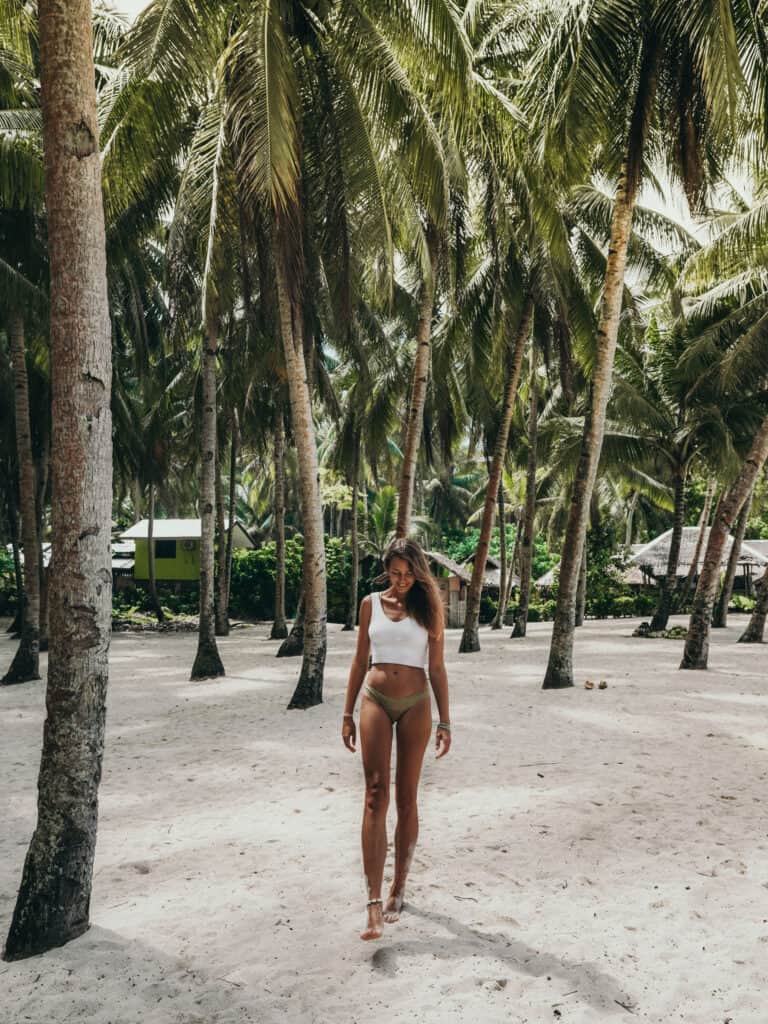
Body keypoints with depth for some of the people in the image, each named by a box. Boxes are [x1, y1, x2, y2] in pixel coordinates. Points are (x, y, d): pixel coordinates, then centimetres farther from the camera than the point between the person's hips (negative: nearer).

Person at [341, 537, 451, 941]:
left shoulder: (428, 607, 2)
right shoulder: (371, 604, 5)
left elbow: (436, 667, 3)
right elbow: (360, 660, 10)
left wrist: (444, 722, -1)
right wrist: (348, 714, 8)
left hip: (414, 705, 0)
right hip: (376, 700, 0)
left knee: (406, 798, 8)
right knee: (376, 797, -7)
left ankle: (398, 888, 24)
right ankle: (374, 901, -7)